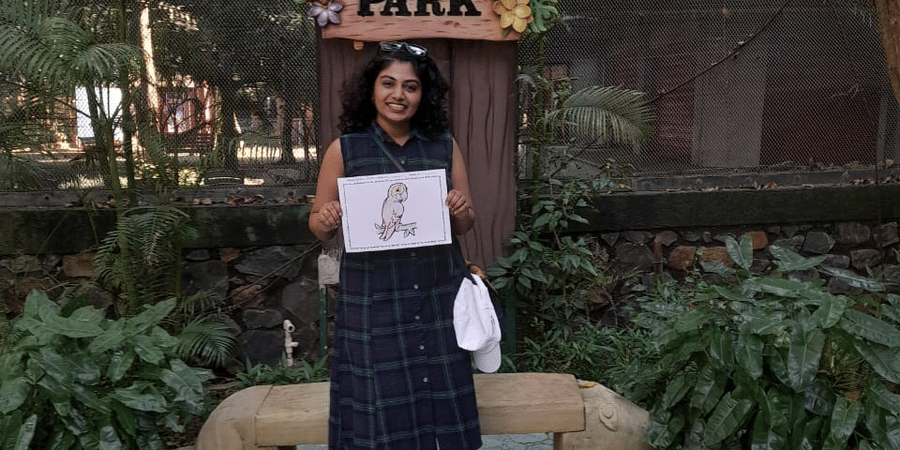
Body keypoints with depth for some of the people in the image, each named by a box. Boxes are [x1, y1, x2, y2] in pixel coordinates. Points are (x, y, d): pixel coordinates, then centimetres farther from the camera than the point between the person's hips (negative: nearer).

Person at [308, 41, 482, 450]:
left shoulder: (445, 147, 5)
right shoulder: (344, 150, 0)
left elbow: (464, 226, 11)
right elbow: (318, 225, 6)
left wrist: (462, 211, -10)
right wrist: (325, 221, -16)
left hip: (438, 298, 2)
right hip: (372, 301, -1)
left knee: (441, 406, 9)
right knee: (383, 413, 5)